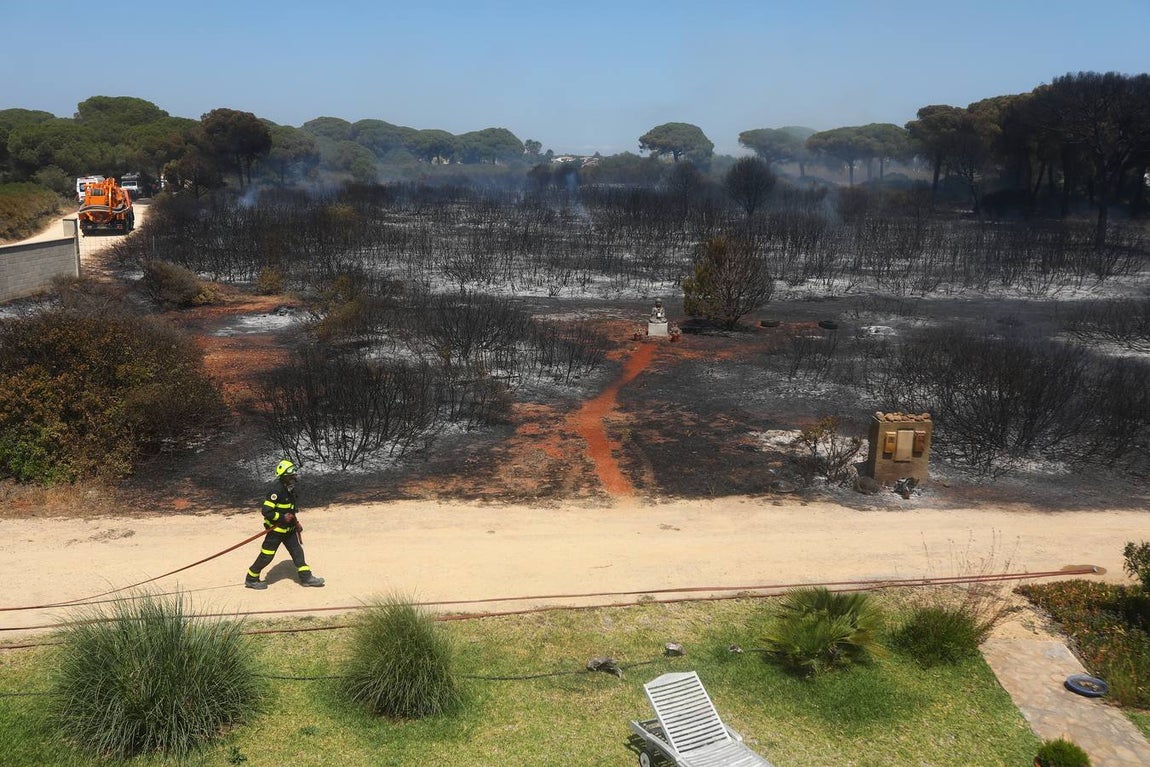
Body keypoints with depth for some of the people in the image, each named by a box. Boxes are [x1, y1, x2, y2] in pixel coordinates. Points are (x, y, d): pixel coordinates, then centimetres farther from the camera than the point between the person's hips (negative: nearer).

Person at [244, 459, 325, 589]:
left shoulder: (291, 491, 8)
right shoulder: (276, 492, -21)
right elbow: (266, 511, -24)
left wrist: (296, 523, 13)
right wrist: (282, 517, -23)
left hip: (289, 530, 8)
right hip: (275, 531, -8)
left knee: (297, 551, 4)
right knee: (266, 556, 1)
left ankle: (306, 577, 9)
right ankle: (251, 579, 17)